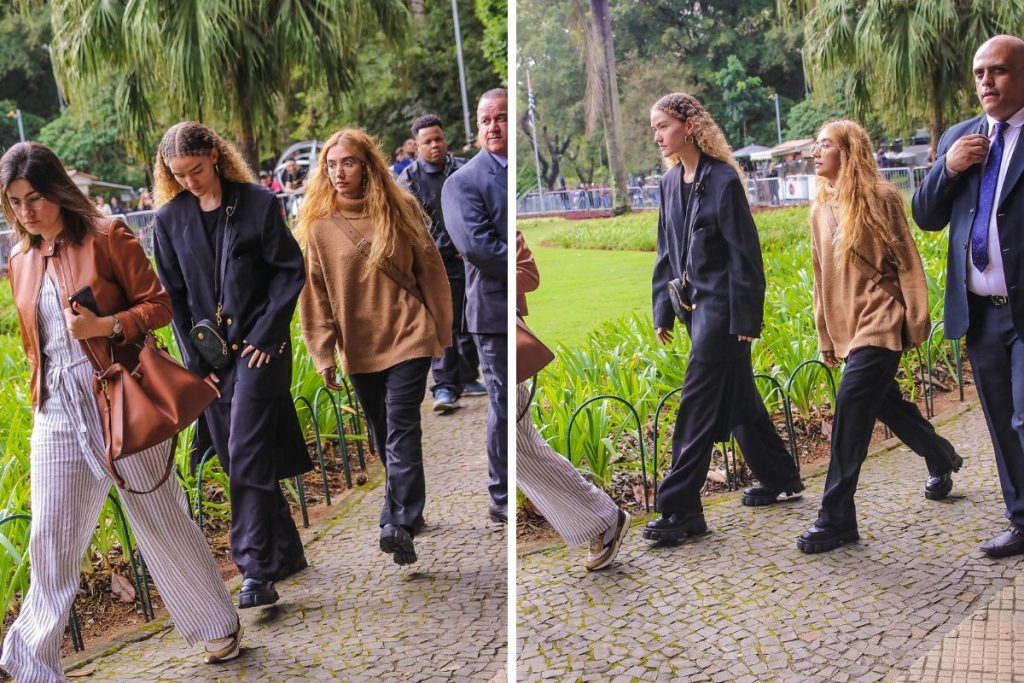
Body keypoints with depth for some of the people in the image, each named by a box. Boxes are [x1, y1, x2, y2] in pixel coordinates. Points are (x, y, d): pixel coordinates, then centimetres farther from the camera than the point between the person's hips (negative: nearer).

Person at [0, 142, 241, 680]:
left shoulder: (107, 236, -5)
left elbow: (158, 306, -7)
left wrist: (105, 325, -22)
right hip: (57, 414, 4)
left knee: (161, 519, 6)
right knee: (52, 539, 5)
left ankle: (219, 624, 25)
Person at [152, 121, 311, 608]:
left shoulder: (258, 203, -4)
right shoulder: (169, 219, 5)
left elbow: (290, 271, -3)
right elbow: (173, 297, 8)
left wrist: (265, 335, -10)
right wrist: (195, 360, 1)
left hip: (258, 346, -4)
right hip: (210, 356, 4)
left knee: (247, 457, -12)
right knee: (238, 460, 8)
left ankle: (257, 571, -8)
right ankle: (285, 553, 23)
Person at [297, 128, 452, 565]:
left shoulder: (401, 210, -2)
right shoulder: (319, 226, 0)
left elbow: (430, 271, 2)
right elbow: (316, 296, 1)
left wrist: (442, 332, 3)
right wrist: (323, 356, -1)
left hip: (408, 337, -2)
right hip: (359, 348, 3)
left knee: (400, 430, -10)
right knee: (383, 433, 12)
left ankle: (399, 524, -13)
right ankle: (406, 509, 28)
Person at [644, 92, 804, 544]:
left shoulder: (723, 180, -13)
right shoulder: (671, 183, 10)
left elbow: (744, 254, -13)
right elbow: (666, 253, 14)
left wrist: (744, 319, -15)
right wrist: (663, 311, 11)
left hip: (722, 306, -8)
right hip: (695, 304, 8)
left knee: (697, 405, -8)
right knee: (738, 400, 16)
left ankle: (680, 510, -3)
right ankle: (781, 480, 32)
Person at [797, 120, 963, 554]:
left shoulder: (879, 198, -6)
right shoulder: (821, 210, 12)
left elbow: (906, 261, -7)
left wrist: (917, 320, -12)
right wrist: (825, 336, 16)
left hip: (880, 322, -7)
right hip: (847, 326, 7)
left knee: (850, 408, -16)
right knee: (886, 403, 16)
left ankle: (836, 518, -13)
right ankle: (940, 458, 43)